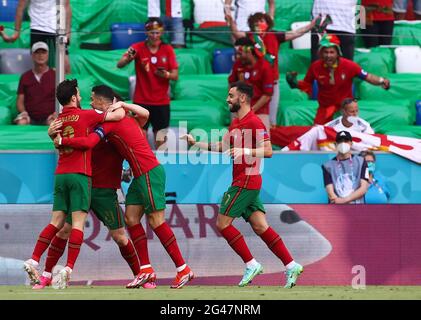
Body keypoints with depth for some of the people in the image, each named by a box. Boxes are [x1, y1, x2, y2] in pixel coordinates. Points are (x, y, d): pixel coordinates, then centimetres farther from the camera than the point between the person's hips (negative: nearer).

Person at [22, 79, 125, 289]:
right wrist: (119, 105, 22)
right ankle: (68, 269, -17)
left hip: (60, 175, 6)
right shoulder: (86, 116, -4)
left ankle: (33, 261, 0)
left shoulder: (58, 120, 13)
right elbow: (118, 115, 1)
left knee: (56, 222, 10)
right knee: (78, 223, -7)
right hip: (79, 174, -6)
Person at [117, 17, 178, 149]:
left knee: (161, 141, 1)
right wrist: (128, 58, -36)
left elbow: (175, 75, 1)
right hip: (141, 101, -1)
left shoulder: (168, 49, 1)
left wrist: (166, 74, -22)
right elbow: (119, 65, -14)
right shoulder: (137, 48, -3)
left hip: (162, 102, 1)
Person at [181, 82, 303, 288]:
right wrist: (195, 143, 24)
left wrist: (244, 151, -28)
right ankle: (291, 265, 2)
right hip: (242, 181, 9)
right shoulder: (236, 123, 17)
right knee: (260, 227, 4)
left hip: (245, 182, -9)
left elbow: (267, 151, -19)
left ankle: (251, 265, -3)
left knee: (222, 223, -6)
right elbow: (221, 147, 28)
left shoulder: (254, 122, -13)